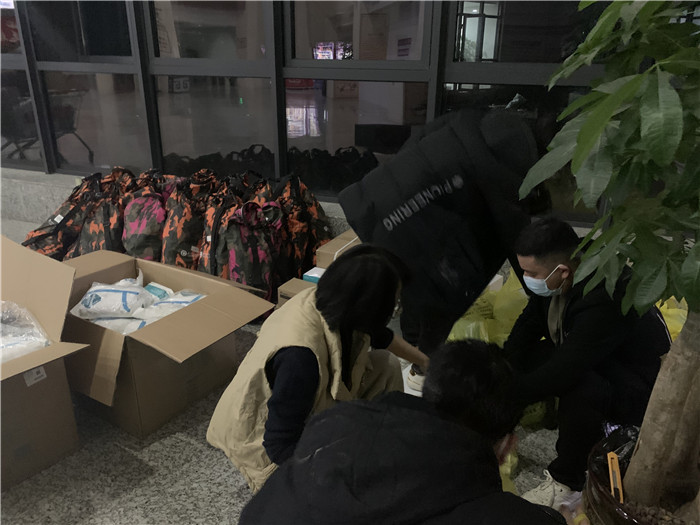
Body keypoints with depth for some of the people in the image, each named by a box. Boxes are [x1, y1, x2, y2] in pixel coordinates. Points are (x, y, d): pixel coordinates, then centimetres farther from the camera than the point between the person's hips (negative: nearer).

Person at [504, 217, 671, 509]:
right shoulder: (558, 281, -13)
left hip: (638, 394, -7)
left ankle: (566, 479, -12)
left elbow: (559, 375, -36)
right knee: (526, 353, -11)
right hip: (586, 363, 8)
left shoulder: (604, 303, -37)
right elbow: (526, 329, -5)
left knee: (579, 389, -36)